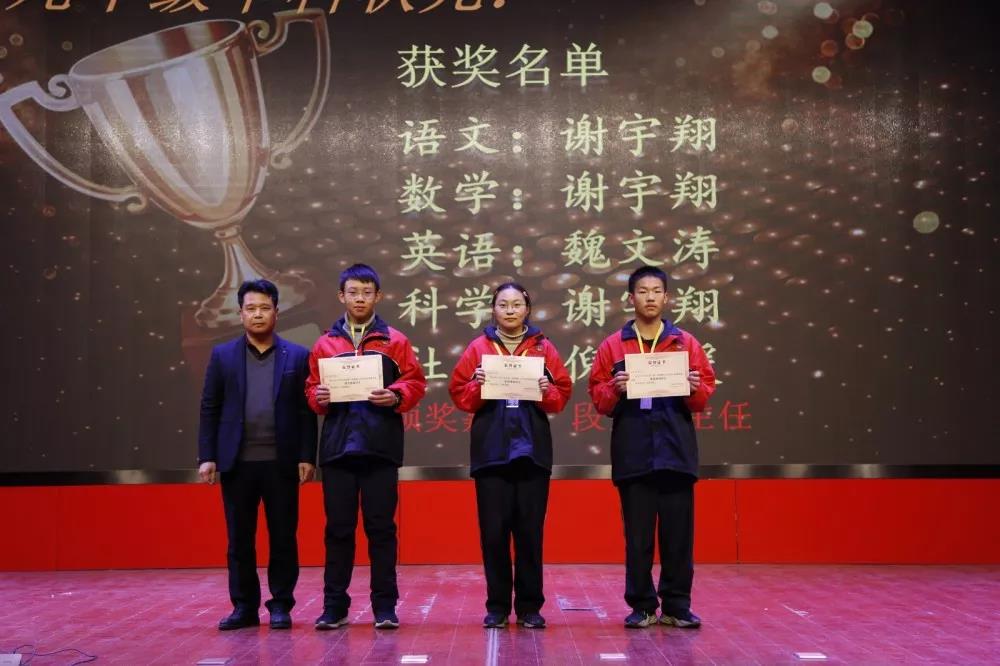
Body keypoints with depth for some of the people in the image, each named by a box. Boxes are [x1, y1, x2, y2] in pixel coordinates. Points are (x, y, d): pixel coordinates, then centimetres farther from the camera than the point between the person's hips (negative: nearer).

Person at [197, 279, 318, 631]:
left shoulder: (297, 356, 5)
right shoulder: (223, 355, 8)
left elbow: (306, 411, 2)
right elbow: (210, 409, 6)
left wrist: (307, 456, -5)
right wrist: (206, 457, -2)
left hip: (281, 462, -1)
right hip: (237, 462, 1)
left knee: (283, 537, 4)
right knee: (239, 539, 6)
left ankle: (281, 605, 14)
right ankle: (244, 606, 16)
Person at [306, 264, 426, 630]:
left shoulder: (395, 341, 7)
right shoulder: (324, 344, 12)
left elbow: (416, 382, 4)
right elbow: (311, 387, 13)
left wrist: (396, 396, -14)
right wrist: (319, 397, -8)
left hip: (380, 446, -1)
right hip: (338, 446, 2)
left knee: (381, 527, 2)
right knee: (338, 527, 5)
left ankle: (385, 606, 10)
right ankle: (334, 606, 13)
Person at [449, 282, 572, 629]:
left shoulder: (543, 348, 9)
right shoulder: (478, 348, 8)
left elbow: (562, 393, 7)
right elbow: (458, 393, 5)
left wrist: (547, 391, -14)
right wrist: (476, 385, -14)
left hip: (532, 449, 0)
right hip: (490, 449, 0)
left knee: (530, 530, 1)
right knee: (493, 530, 0)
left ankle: (529, 607, 12)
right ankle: (497, 606, 11)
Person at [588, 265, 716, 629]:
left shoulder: (686, 343, 10)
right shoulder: (612, 346, 7)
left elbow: (705, 394, 8)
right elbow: (598, 397, 5)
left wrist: (694, 388, -13)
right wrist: (614, 389, -15)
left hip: (676, 449, 1)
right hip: (632, 451, 0)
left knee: (678, 532, 3)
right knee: (637, 534, 4)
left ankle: (677, 605, 13)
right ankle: (641, 606, 13)